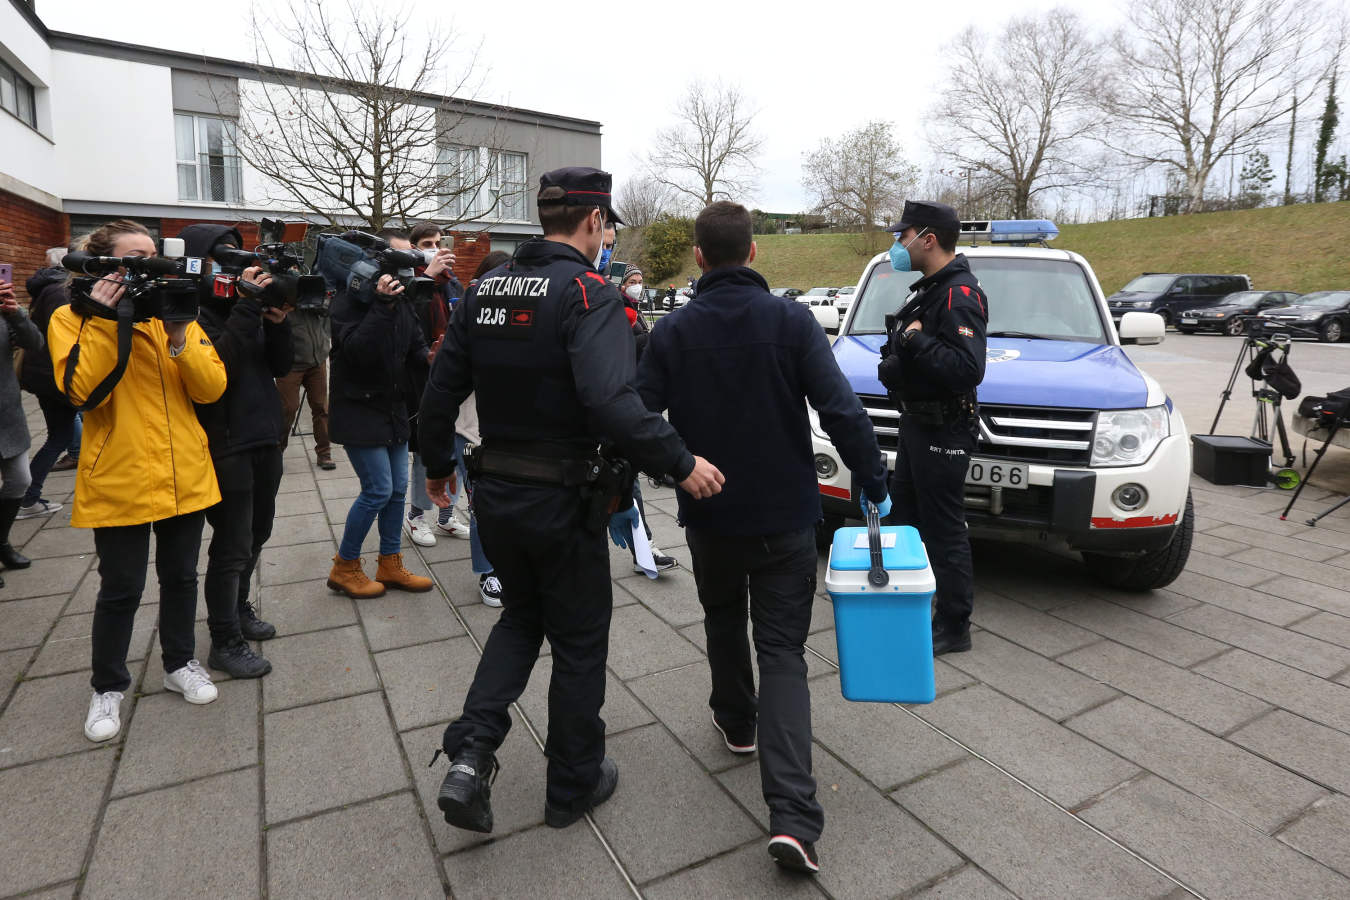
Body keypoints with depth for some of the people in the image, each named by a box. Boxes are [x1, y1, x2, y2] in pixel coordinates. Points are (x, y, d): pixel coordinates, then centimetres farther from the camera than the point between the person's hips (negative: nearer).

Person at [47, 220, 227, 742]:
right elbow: (83, 392, -18)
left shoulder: (175, 311, 8)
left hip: (185, 476, 4)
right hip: (120, 480, -3)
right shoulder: (74, 318, -2)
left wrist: (179, 336, -16)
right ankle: (107, 687, 28)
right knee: (121, 589, 7)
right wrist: (104, 322, -21)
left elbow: (211, 389, -4)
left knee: (180, 577, 15)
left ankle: (179, 663, 35)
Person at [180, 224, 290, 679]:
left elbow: (281, 366, 6)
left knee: (256, 533, 18)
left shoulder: (244, 303, 10)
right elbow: (219, 365, -27)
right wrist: (247, 306, -26)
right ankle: (225, 642, 13)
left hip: (264, 438, 8)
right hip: (225, 445, -7)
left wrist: (277, 321, -10)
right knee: (233, 546, -1)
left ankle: (238, 608, 38)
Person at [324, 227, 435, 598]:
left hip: (394, 409, 8)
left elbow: (415, 349, 6)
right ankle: (344, 568, 12)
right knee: (378, 489, -8)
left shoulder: (401, 300, 10)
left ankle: (390, 565, 23)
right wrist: (381, 306, -30)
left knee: (398, 488, 10)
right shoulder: (349, 299, -12)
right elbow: (356, 351, -26)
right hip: (360, 410, -8)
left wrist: (429, 357, -17)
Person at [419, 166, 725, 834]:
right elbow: (610, 402, -32)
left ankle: (470, 755, 14)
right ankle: (573, 784, 30)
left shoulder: (487, 289, 6)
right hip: (562, 501, -6)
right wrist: (679, 463, -24)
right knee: (579, 639, 13)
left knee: (521, 614, 26)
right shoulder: (588, 293, -16)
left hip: (494, 493, 7)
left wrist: (437, 465, 21)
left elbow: (441, 391, 8)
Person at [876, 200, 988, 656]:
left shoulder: (960, 294, -20)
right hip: (917, 422, 11)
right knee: (903, 514, 20)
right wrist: (898, 355, 1)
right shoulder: (932, 288, 14)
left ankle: (954, 627, 14)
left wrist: (915, 340, -26)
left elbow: (967, 370, -31)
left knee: (944, 529, -1)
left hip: (943, 431, -11)